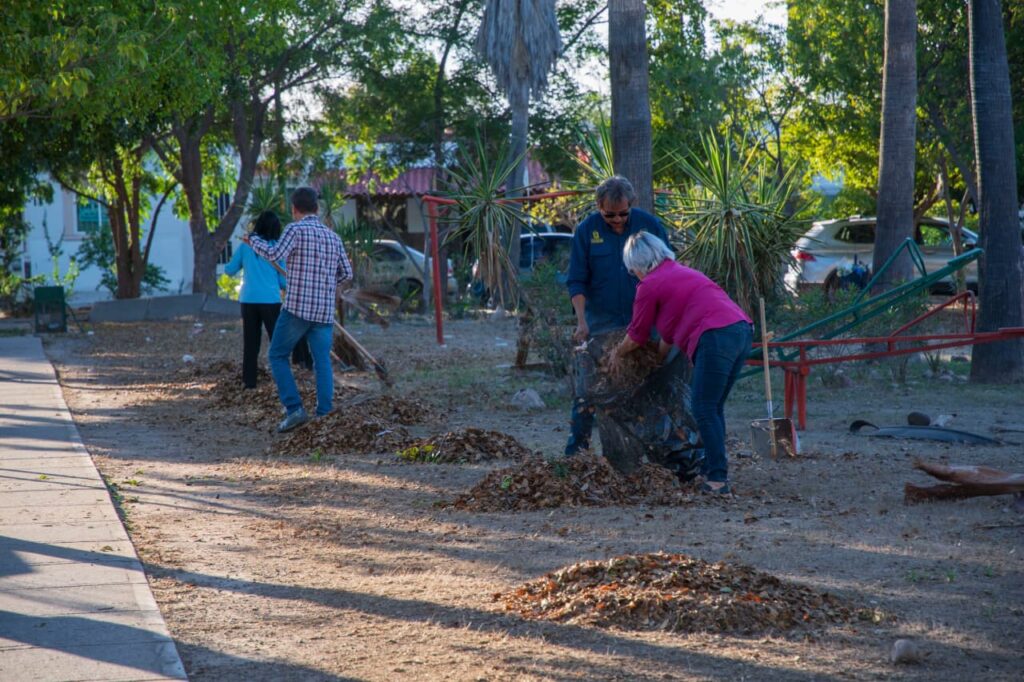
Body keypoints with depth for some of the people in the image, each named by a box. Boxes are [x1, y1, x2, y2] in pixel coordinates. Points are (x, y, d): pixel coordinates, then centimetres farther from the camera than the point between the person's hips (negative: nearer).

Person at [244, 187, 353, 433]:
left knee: (278, 356, 8)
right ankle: (324, 415, -3)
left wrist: (253, 240, -1)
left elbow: (275, 254, -17)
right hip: (325, 311, 5)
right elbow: (347, 273, 16)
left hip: (297, 307, -5)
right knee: (322, 364, 5)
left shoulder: (297, 229, -5)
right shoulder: (333, 237, 13)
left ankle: (294, 409, -4)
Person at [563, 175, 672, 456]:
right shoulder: (586, 230, -4)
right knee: (587, 388, -1)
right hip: (600, 324, -1)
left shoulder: (649, 225, -2)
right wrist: (581, 322, -14)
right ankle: (576, 449, 5)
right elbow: (576, 281, -3)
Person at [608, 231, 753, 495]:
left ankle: (718, 479, -7)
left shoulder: (650, 285, 5)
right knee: (712, 406, 17)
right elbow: (673, 326, 39)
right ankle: (712, 467, 20)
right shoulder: (683, 272, 30)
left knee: (704, 409, -3)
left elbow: (638, 335, 17)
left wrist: (618, 353, 35)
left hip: (716, 337, -8)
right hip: (743, 329, 8)